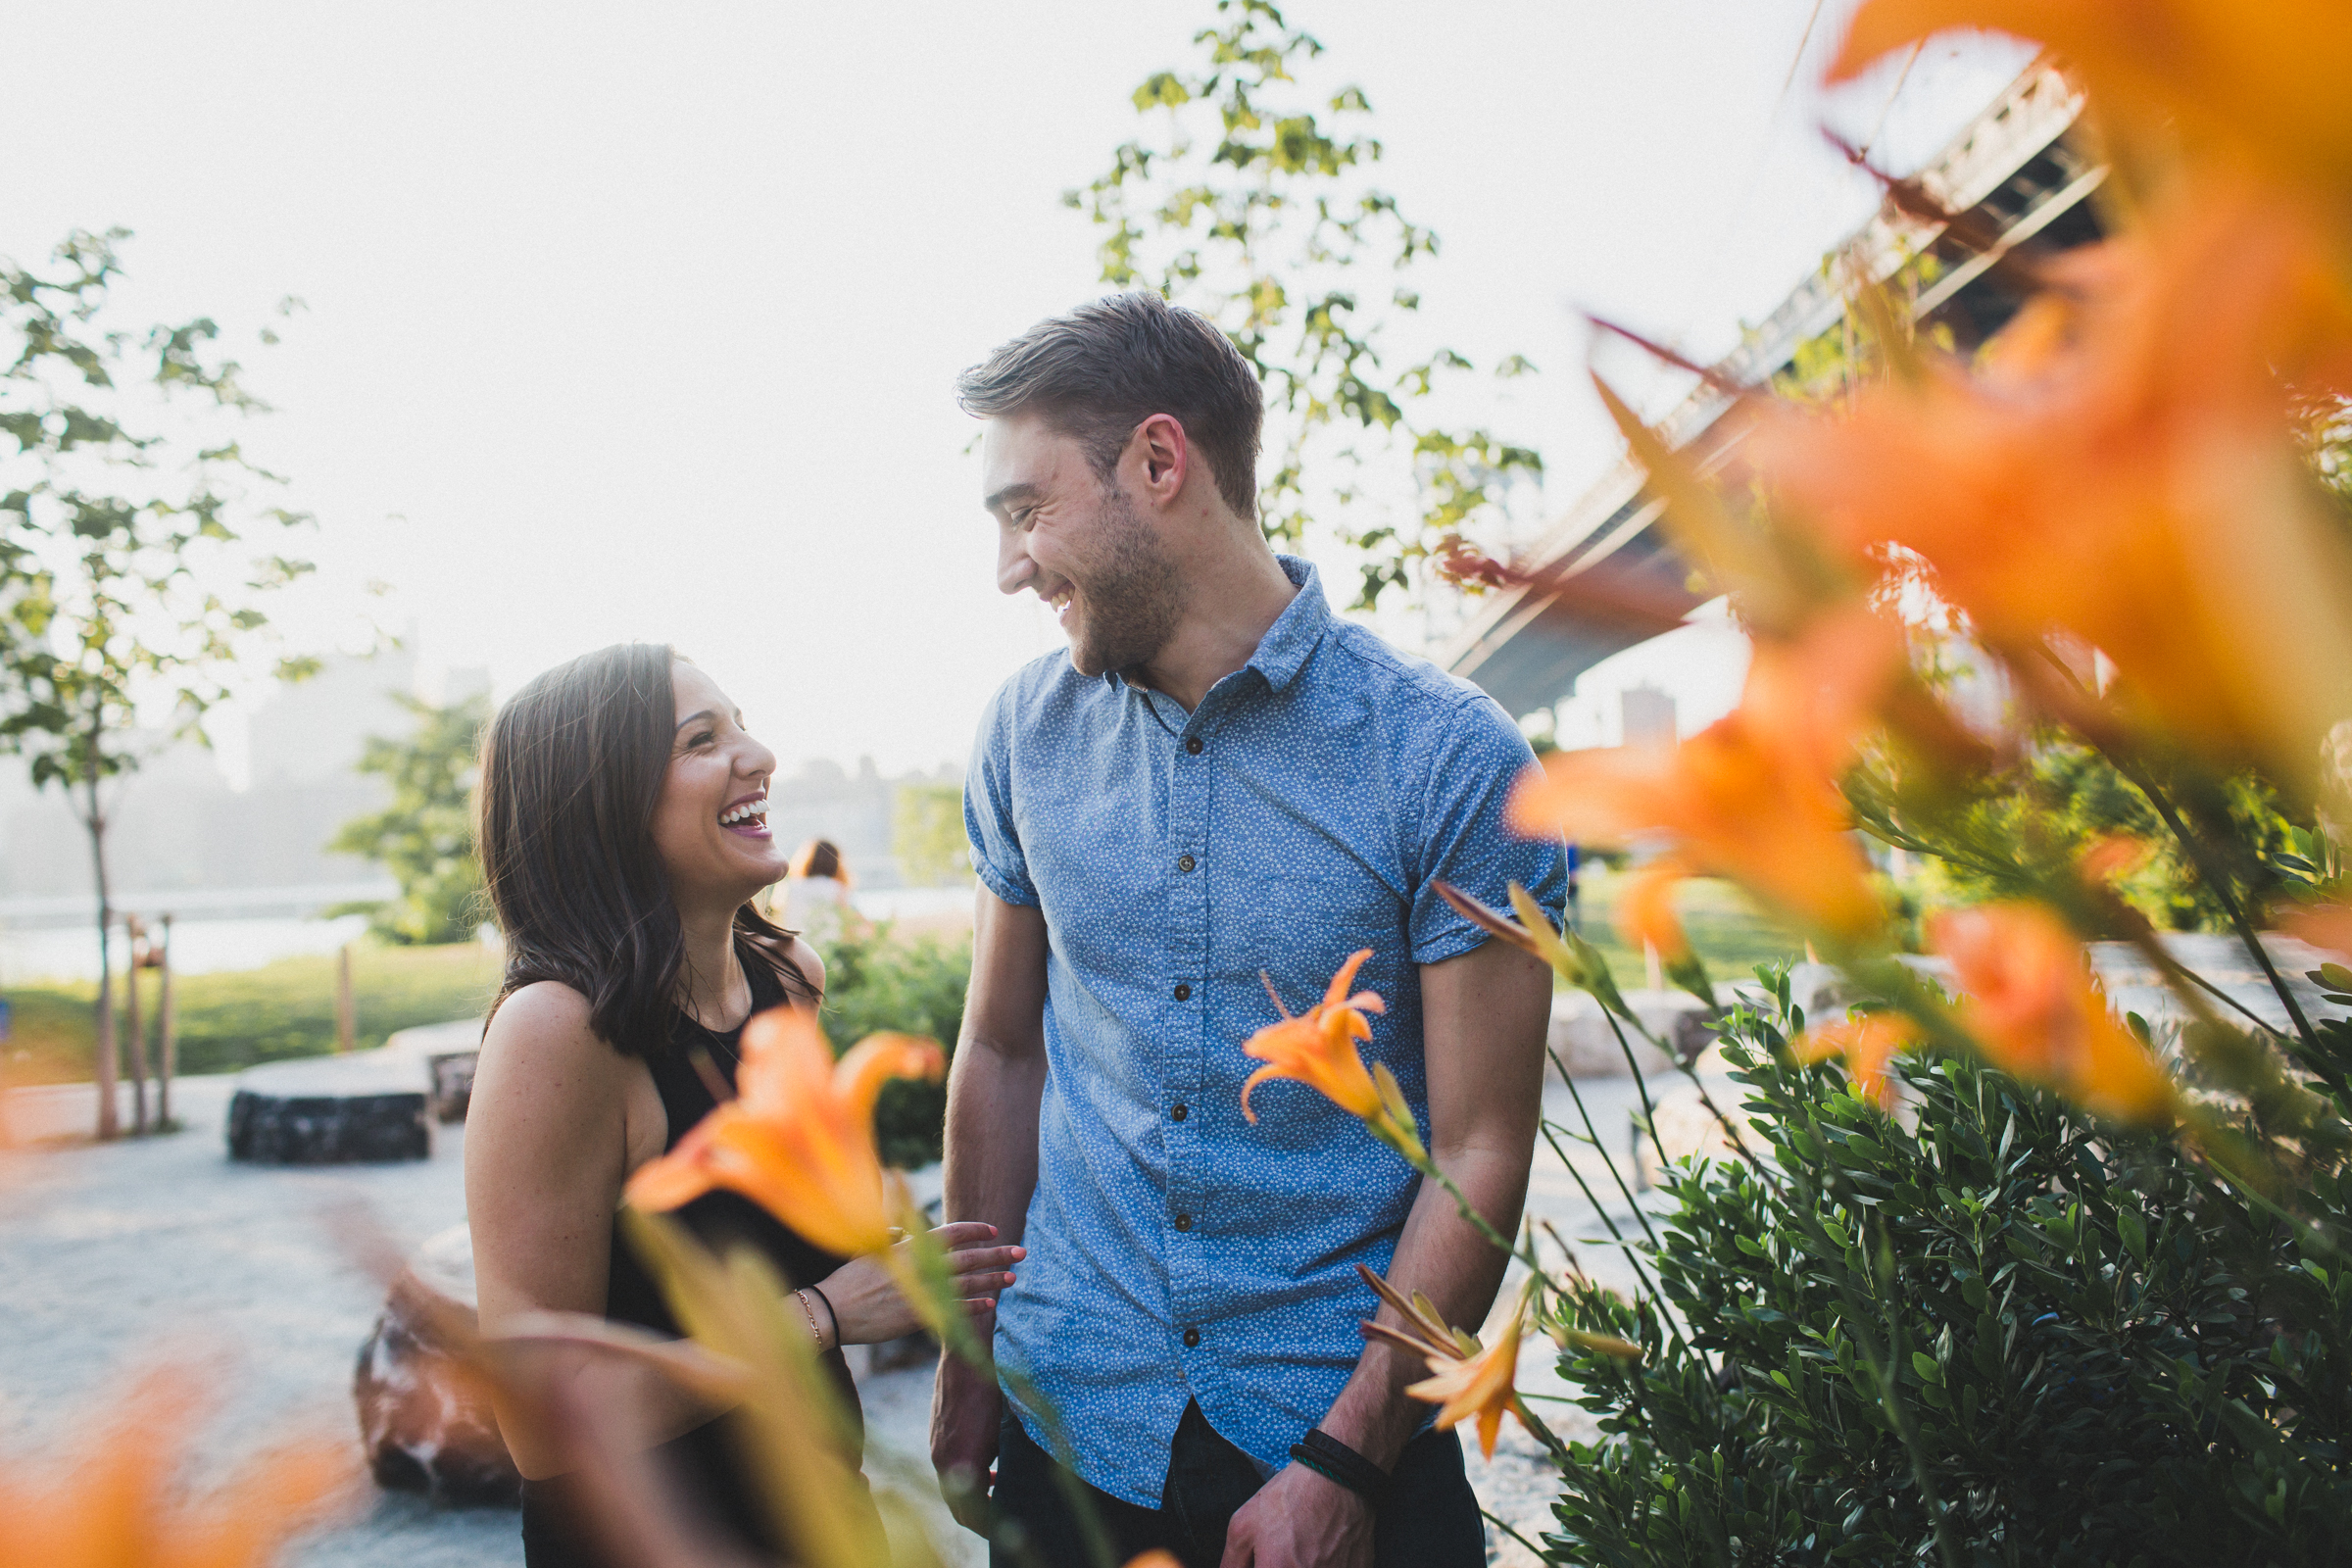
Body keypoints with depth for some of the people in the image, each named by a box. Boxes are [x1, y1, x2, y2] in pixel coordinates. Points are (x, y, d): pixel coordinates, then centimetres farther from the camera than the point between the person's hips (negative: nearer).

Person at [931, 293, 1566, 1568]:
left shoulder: (1453, 760, -14)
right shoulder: (1026, 732, -1)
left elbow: (1480, 1152, -11)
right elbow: (1002, 1050, 6)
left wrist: (1345, 1462, -13)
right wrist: (969, 1357, 5)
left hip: (1342, 1428, -3)